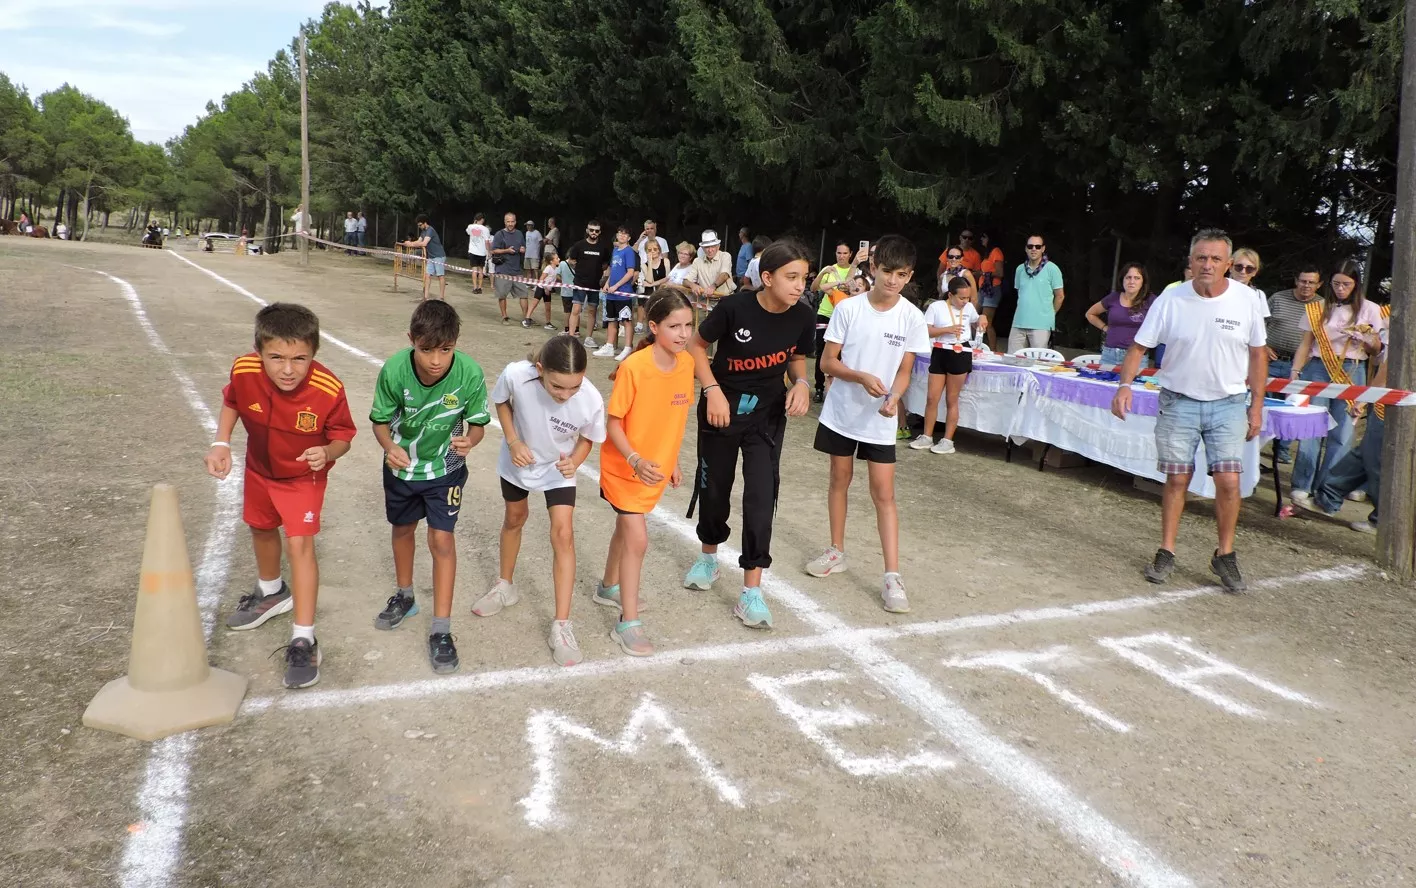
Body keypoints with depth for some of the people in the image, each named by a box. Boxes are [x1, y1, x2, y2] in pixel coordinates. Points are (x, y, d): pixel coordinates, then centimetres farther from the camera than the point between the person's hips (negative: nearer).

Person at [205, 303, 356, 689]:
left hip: (304, 476, -5)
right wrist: (221, 443, -16)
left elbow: (343, 437, -21)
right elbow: (231, 402, -4)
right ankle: (271, 592, 56)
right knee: (261, 529, 25)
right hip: (259, 469, 5)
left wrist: (328, 452, -42)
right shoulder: (243, 371, -28)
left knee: (300, 544, -14)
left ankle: (303, 639, -4)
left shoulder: (328, 390, -36)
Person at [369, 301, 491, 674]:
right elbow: (381, 421, -14)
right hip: (401, 466, 2)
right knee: (403, 529, 22)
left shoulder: (470, 374, -29)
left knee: (442, 539, -6)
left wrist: (469, 441, -36)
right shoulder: (394, 370, -28)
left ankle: (441, 629, 7)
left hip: (445, 469, -2)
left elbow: (478, 423, -14)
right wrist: (389, 448, -34)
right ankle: (404, 597, 48)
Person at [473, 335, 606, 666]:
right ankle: (505, 587, 48)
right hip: (517, 461, 2)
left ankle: (561, 626, -1)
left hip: (558, 471, -1)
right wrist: (513, 441, -23)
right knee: (514, 518, 23)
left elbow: (587, 439, -13)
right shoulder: (516, 375, -37)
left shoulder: (591, 400, -36)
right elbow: (501, 402, -11)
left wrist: (574, 461, -32)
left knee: (563, 535, -10)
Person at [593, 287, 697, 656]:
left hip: (656, 467, 6)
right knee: (637, 539, -7)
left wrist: (672, 461, 12)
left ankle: (609, 587, 47)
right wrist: (635, 460, -31)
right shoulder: (634, 367, -26)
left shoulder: (686, 363, -7)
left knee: (626, 528, 24)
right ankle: (628, 623, 5)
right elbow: (612, 421, -19)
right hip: (624, 467, -6)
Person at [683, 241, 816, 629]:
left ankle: (751, 592, 2)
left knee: (761, 496, -6)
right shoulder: (735, 307, -23)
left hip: (768, 413, 1)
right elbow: (697, 345, -9)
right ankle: (709, 556, 42)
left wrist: (801, 383, -14)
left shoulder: (802, 317, -13)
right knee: (714, 487, 13)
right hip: (723, 406, -1)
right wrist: (712, 390, -20)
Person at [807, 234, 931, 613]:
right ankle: (837, 551, 32)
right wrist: (862, 377, -24)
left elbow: (904, 369, -1)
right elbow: (828, 362, -7)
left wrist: (894, 398, -22)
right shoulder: (848, 308, -10)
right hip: (842, 412, 1)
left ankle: (892, 577, -1)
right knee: (840, 480, 14)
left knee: (883, 493, -3)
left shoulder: (912, 318, -7)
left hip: (880, 420, 0)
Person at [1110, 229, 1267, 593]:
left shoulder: (1246, 299, -4)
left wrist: (1256, 405, 4)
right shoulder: (1171, 300, -8)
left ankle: (1225, 556, 11)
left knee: (1228, 481, -7)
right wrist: (1125, 384, -22)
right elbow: (1139, 347, -6)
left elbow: (1258, 354, 5)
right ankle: (1166, 553, 17)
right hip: (1179, 401, 0)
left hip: (1228, 403, 0)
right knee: (1176, 479, 4)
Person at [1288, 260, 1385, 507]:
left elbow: (1376, 349, 11)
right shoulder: (1318, 308, 8)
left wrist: (1369, 340, -11)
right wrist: (1295, 372, -3)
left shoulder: (1369, 309, 8)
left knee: (1342, 433, -2)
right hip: (1319, 369, 0)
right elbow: (1306, 344, 8)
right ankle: (1301, 487, -6)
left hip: (1352, 372, 1)